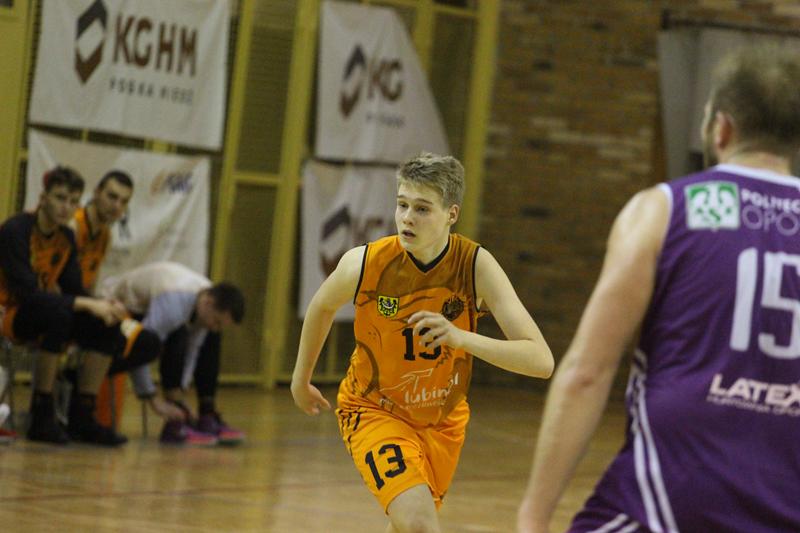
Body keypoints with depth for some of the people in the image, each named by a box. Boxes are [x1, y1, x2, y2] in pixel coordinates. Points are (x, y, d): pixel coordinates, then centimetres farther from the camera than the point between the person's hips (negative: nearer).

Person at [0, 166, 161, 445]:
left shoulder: (66, 237, 7)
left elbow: (74, 291, 4)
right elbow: (28, 293, -28)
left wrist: (104, 306, -19)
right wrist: (88, 305, -31)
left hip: (44, 317, 8)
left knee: (108, 324, -15)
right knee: (58, 312, -38)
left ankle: (81, 417, -11)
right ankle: (41, 415, -29)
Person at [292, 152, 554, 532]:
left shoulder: (476, 266, -24)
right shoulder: (364, 263, -24)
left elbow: (541, 361, -32)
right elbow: (322, 306, 2)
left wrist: (462, 338, -47)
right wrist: (301, 380, 15)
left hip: (442, 420, 3)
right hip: (373, 411, -3)